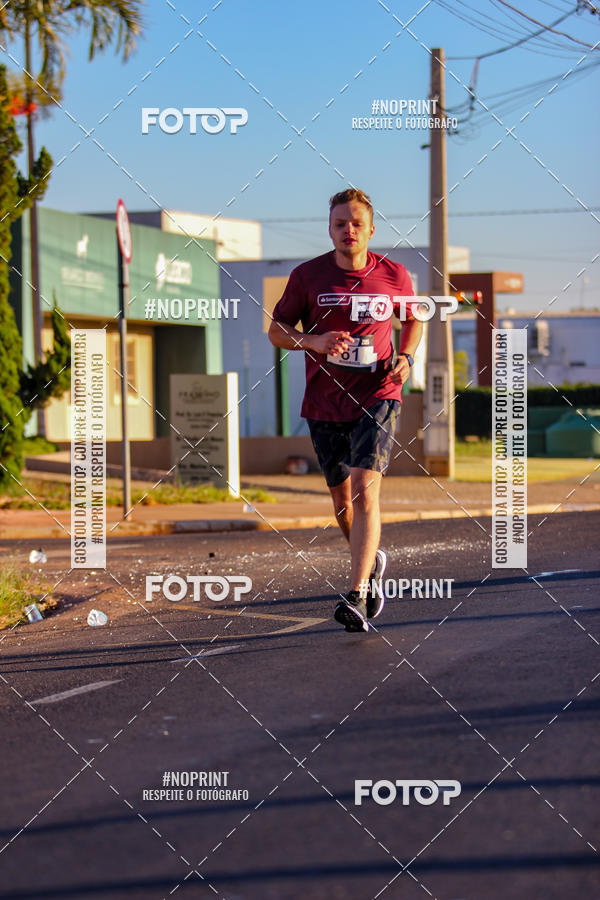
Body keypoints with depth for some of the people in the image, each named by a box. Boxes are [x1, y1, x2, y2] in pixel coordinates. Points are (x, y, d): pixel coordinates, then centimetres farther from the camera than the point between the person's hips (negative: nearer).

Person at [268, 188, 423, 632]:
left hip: (378, 398, -2)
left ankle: (357, 597, -23)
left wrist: (406, 357, -1)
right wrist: (312, 341, -15)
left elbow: (413, 319, 18)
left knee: (365, 490, -19)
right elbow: (276, 330, 5)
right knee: (343, 499, 12)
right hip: (325, 404, 2)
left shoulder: (394, 275, -1)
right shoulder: (307, 275, -3)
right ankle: (371, 563, 42)